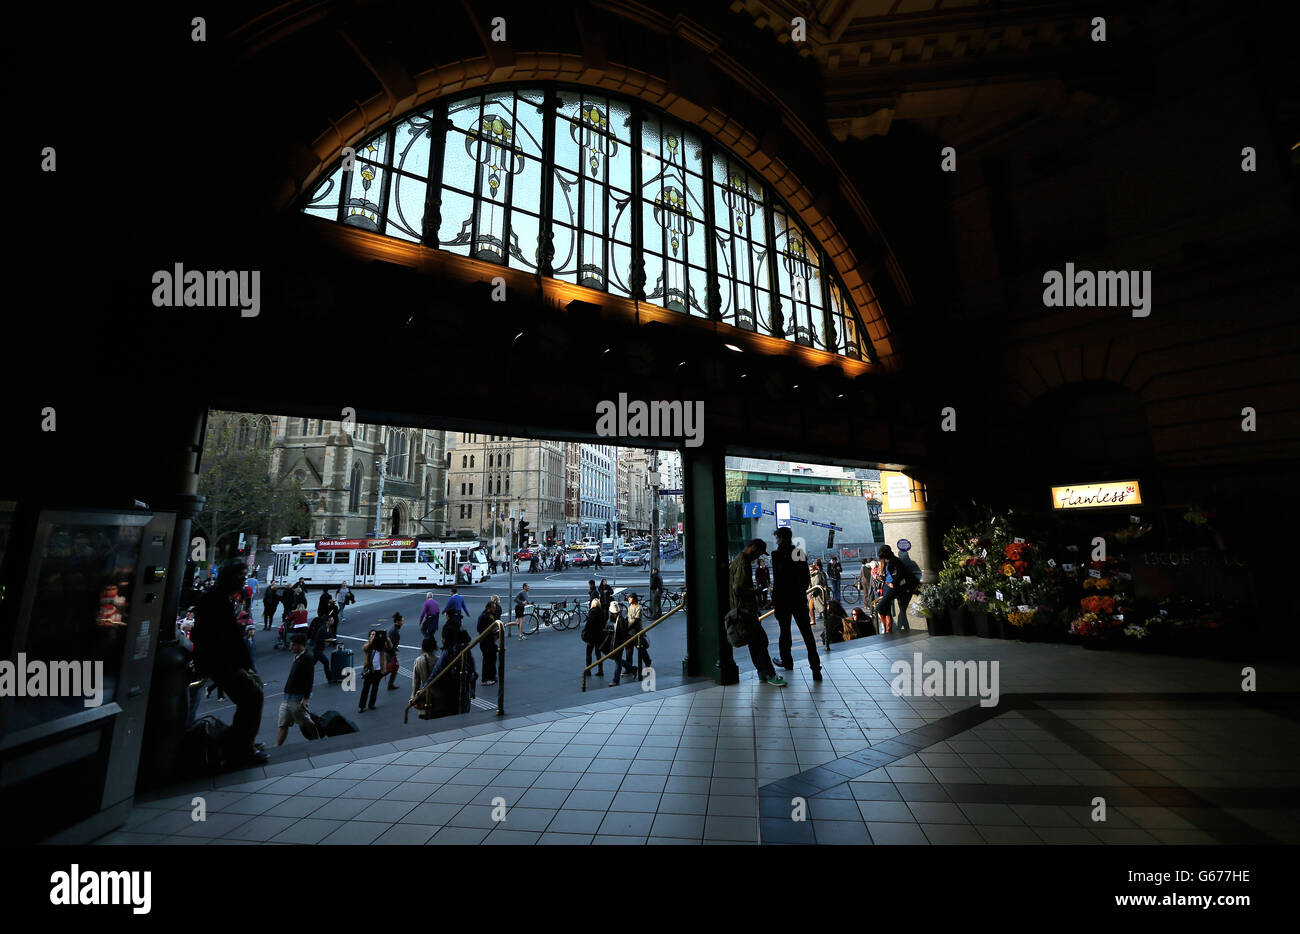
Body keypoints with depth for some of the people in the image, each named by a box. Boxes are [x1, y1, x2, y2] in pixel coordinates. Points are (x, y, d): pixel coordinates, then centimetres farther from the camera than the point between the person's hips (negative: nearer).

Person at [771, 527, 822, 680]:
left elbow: (777, 580, -15)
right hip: (800, 598, 4)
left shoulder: (777, 554, -12)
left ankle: (787, 661, 28)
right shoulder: (800, 553, 3)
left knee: (785, 630, 13)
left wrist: (774, 599, -6)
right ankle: (816, 668, -1)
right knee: (806, 632, 4)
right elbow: (807, 578, 8)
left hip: (783, 599, -4)